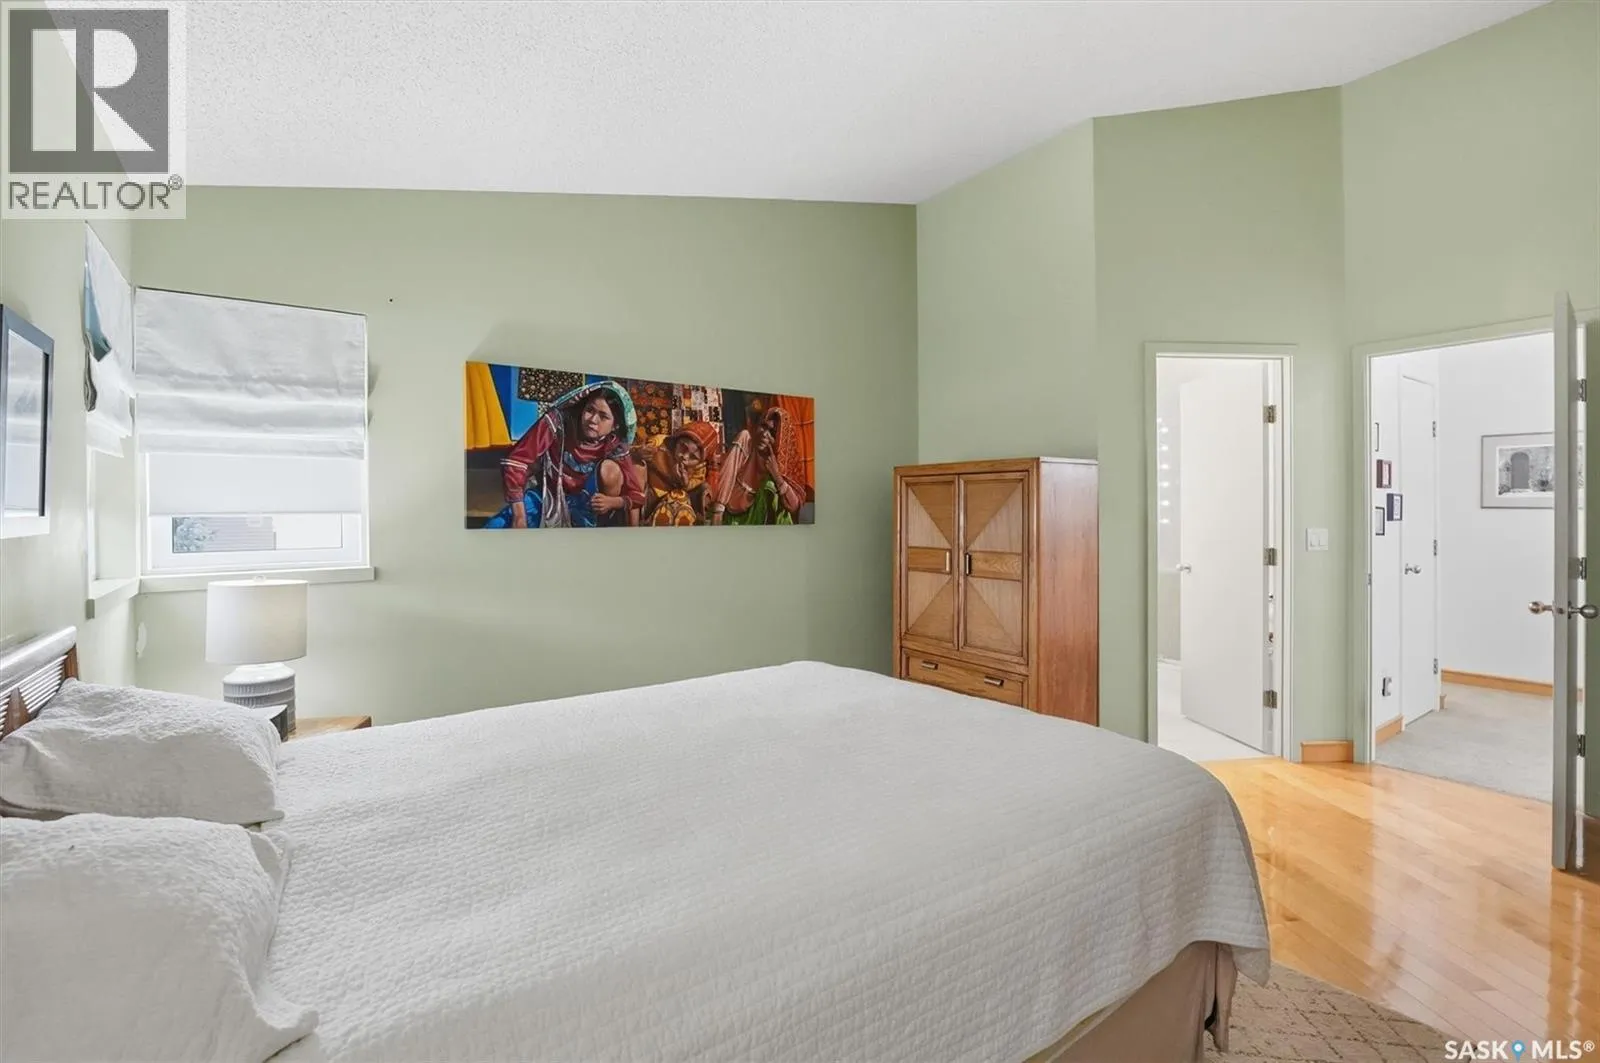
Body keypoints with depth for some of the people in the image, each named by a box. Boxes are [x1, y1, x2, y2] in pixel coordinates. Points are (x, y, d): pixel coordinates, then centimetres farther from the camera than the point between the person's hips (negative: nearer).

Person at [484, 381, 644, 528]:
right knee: (496, 527, -24)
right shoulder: (558, 421, -23)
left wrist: (612, 501, -35)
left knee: (609, 468, -27)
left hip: (581, 504, 2)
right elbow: (514, 461, -24)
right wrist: (519, 516, -26)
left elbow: (636, 495, -12)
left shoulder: (615, 447, -17)